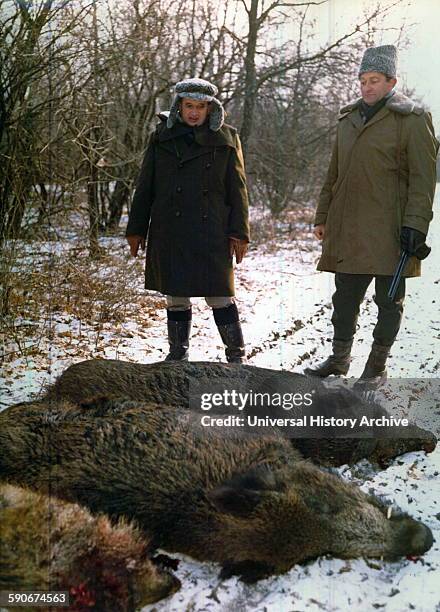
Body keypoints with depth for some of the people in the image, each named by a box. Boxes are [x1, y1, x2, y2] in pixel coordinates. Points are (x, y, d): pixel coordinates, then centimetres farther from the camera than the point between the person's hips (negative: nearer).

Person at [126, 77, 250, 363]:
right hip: (169, 232, 2)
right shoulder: (162, 137, 7)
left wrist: (239, 232, -3)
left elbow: (237, 189, 3)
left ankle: (237, 355, 13)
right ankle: (178, 353, 25)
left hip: (211, 234, -2)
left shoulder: (226, 138, 4)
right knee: (176, 296, 9)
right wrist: (136, 229, 8)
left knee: (219, 295, -1)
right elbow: (145, 187, 10)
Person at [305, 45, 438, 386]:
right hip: (347, 227, 6)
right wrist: (322, 216, 17)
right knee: (345, 297, 11)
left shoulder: (411, 120, -3)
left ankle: (377, 366, 17)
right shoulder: (349, 119, 16)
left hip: (388, 230, -5)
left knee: (388, 299, 5)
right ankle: (340, 359, 25)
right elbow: (334, 173, 21)